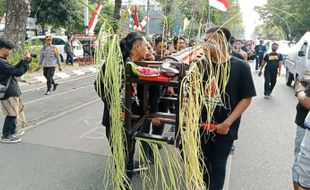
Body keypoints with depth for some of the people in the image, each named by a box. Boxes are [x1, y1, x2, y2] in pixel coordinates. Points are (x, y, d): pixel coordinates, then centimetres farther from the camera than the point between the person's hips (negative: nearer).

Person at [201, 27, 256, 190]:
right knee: (203, 161, 16)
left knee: (218, 164, 10)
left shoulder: (240, 67, -10)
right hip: (203, 124, 3)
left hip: (225, 128, -3)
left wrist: (227, 123, -15)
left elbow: (247, 98, -9)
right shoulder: (204, 65, 0)